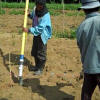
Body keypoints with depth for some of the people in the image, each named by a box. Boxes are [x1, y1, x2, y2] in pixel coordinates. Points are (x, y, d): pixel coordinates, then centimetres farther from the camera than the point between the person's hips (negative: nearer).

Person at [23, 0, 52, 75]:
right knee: (34, 52, 18)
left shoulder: (46, 15, -26)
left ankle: (41, 69, 17)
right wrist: (28, 14, -2)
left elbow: (40, 28, -30)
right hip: (36, 34, 8)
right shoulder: (35, 9, -4)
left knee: (41, 53, 2)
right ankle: (37, 66, 36)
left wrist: (29, 30, -33)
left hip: (43, 35, -8)